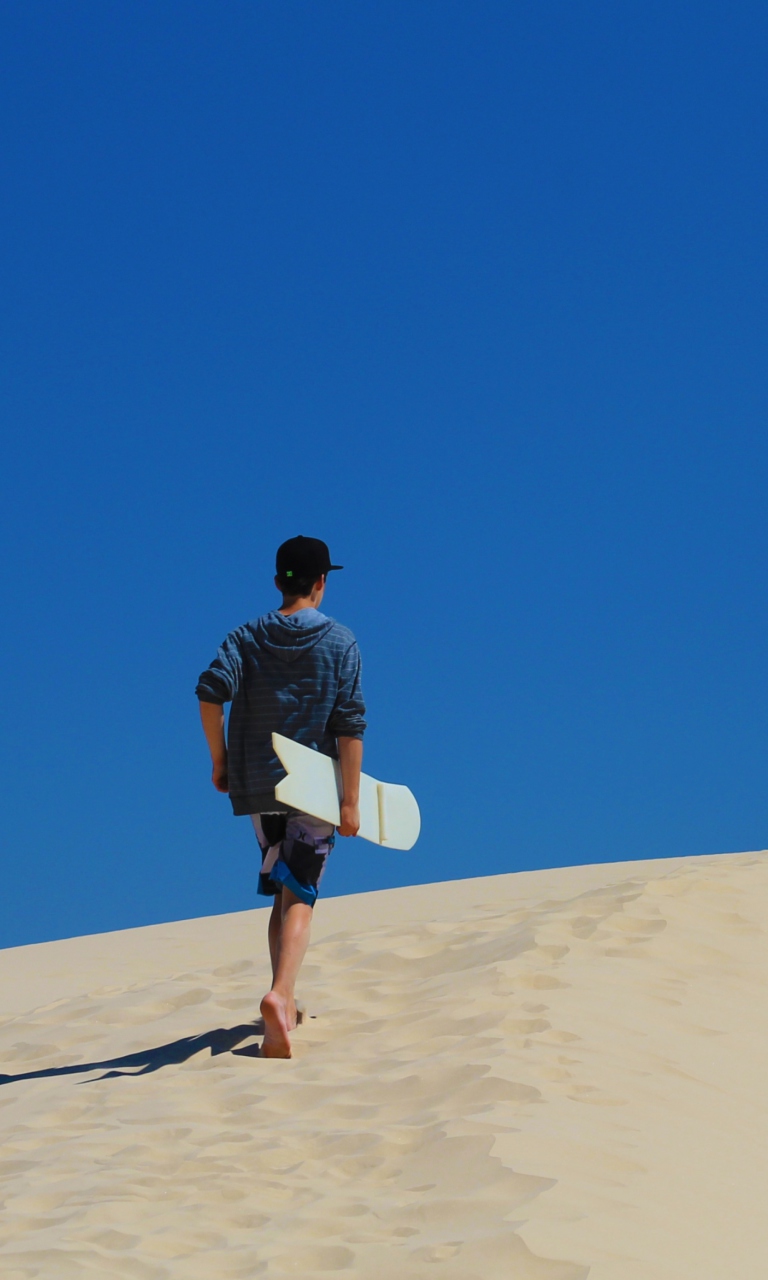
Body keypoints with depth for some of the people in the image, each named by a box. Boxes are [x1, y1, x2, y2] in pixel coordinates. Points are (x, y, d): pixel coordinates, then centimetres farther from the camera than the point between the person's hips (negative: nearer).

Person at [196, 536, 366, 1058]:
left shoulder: (248, 637, 4)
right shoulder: (340, 641, -1)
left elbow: (211, 691, -13)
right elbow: (349, 724, -9)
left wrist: (220, 760, -2)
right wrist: (351, 800, -9)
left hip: (257, 784, 3)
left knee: (283, 894, 19)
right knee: (300, 898, -5)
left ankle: (285, 1003, 21)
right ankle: (280, 995, -28)